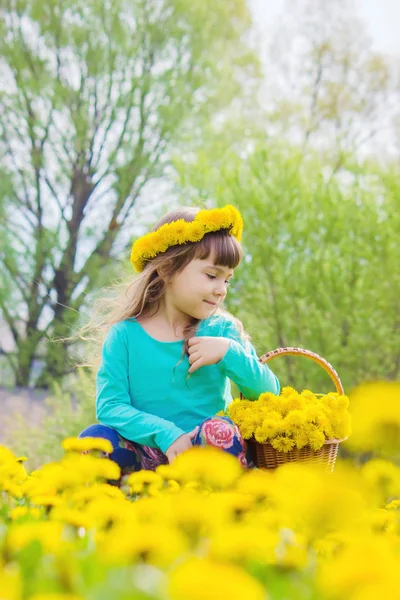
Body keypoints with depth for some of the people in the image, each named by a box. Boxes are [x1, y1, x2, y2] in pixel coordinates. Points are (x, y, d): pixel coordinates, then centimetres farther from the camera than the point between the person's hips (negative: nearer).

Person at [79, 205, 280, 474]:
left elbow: (269, 392, 1)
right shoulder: (125, 334, -1)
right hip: (149, 453, 0)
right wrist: (166, 434, -24)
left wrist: (230, 353, -16)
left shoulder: (222, 330, 3)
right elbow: (110, 406, -10)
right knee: (94, 438, -26)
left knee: (221, 431, -33)